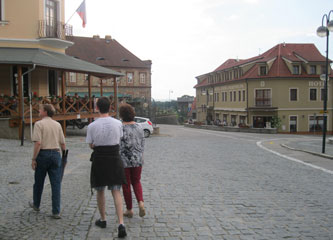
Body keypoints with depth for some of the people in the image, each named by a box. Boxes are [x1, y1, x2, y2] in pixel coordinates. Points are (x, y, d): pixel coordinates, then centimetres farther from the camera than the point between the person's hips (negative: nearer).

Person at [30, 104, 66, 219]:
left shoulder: (39, 124, -8)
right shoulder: (57, 124, 6)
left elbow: (38, 143, -16)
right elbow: (63, 143, 6)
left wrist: (34, 159, -11)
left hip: (43, 154, -3)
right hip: (56, 154, 3)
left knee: (39, 182, 17)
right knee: (56, 184, 3)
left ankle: (36, 204, 38)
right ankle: (56, 212, 1)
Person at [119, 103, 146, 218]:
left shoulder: (120, 128, -15)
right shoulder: (139, 127, 0)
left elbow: (120, 147, -17)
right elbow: (142, 145, 5)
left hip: (123, 161, -4)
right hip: (137, 160, 4)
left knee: (126, 185, 11)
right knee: (136, 182, 20)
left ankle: (129, 210, 20)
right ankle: (141, 203, -1)